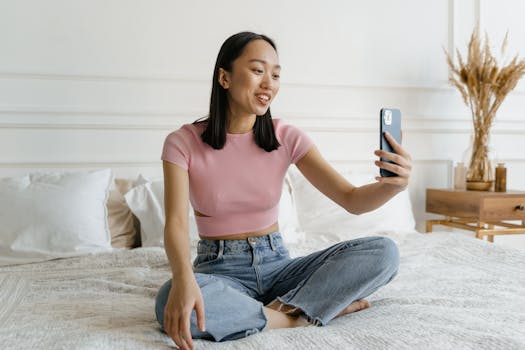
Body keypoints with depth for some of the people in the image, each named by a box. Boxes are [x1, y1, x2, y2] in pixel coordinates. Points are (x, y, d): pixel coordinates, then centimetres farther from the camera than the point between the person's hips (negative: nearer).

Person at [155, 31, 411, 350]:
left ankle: (278, 310, -19)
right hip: (220, 269, -2)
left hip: (276, 264, 2)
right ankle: (297, 316, -18)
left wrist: (395, 184, -31)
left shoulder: (287, 138, -3)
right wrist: (183, 277, -43)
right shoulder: (183, 142, -8)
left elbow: (352, 199, -9)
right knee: (172, 303, -38)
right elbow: (176, 221, -22)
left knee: (384, 252, -17)